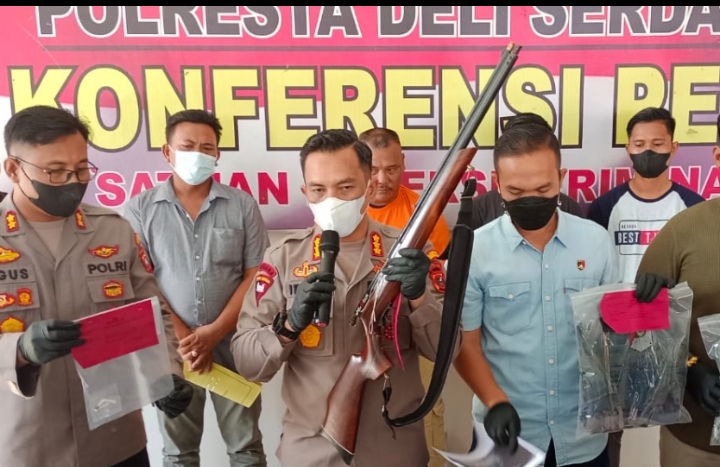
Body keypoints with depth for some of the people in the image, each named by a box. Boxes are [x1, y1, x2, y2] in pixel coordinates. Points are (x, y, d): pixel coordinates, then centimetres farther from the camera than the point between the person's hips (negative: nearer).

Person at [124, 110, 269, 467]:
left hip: (233, 345, 0)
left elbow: (256, 275, -4)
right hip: (170, 348, 0)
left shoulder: (242, 205, -1)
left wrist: (215, 332, -13)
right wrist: (183, 338, -12)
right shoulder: (140, 209, -1)